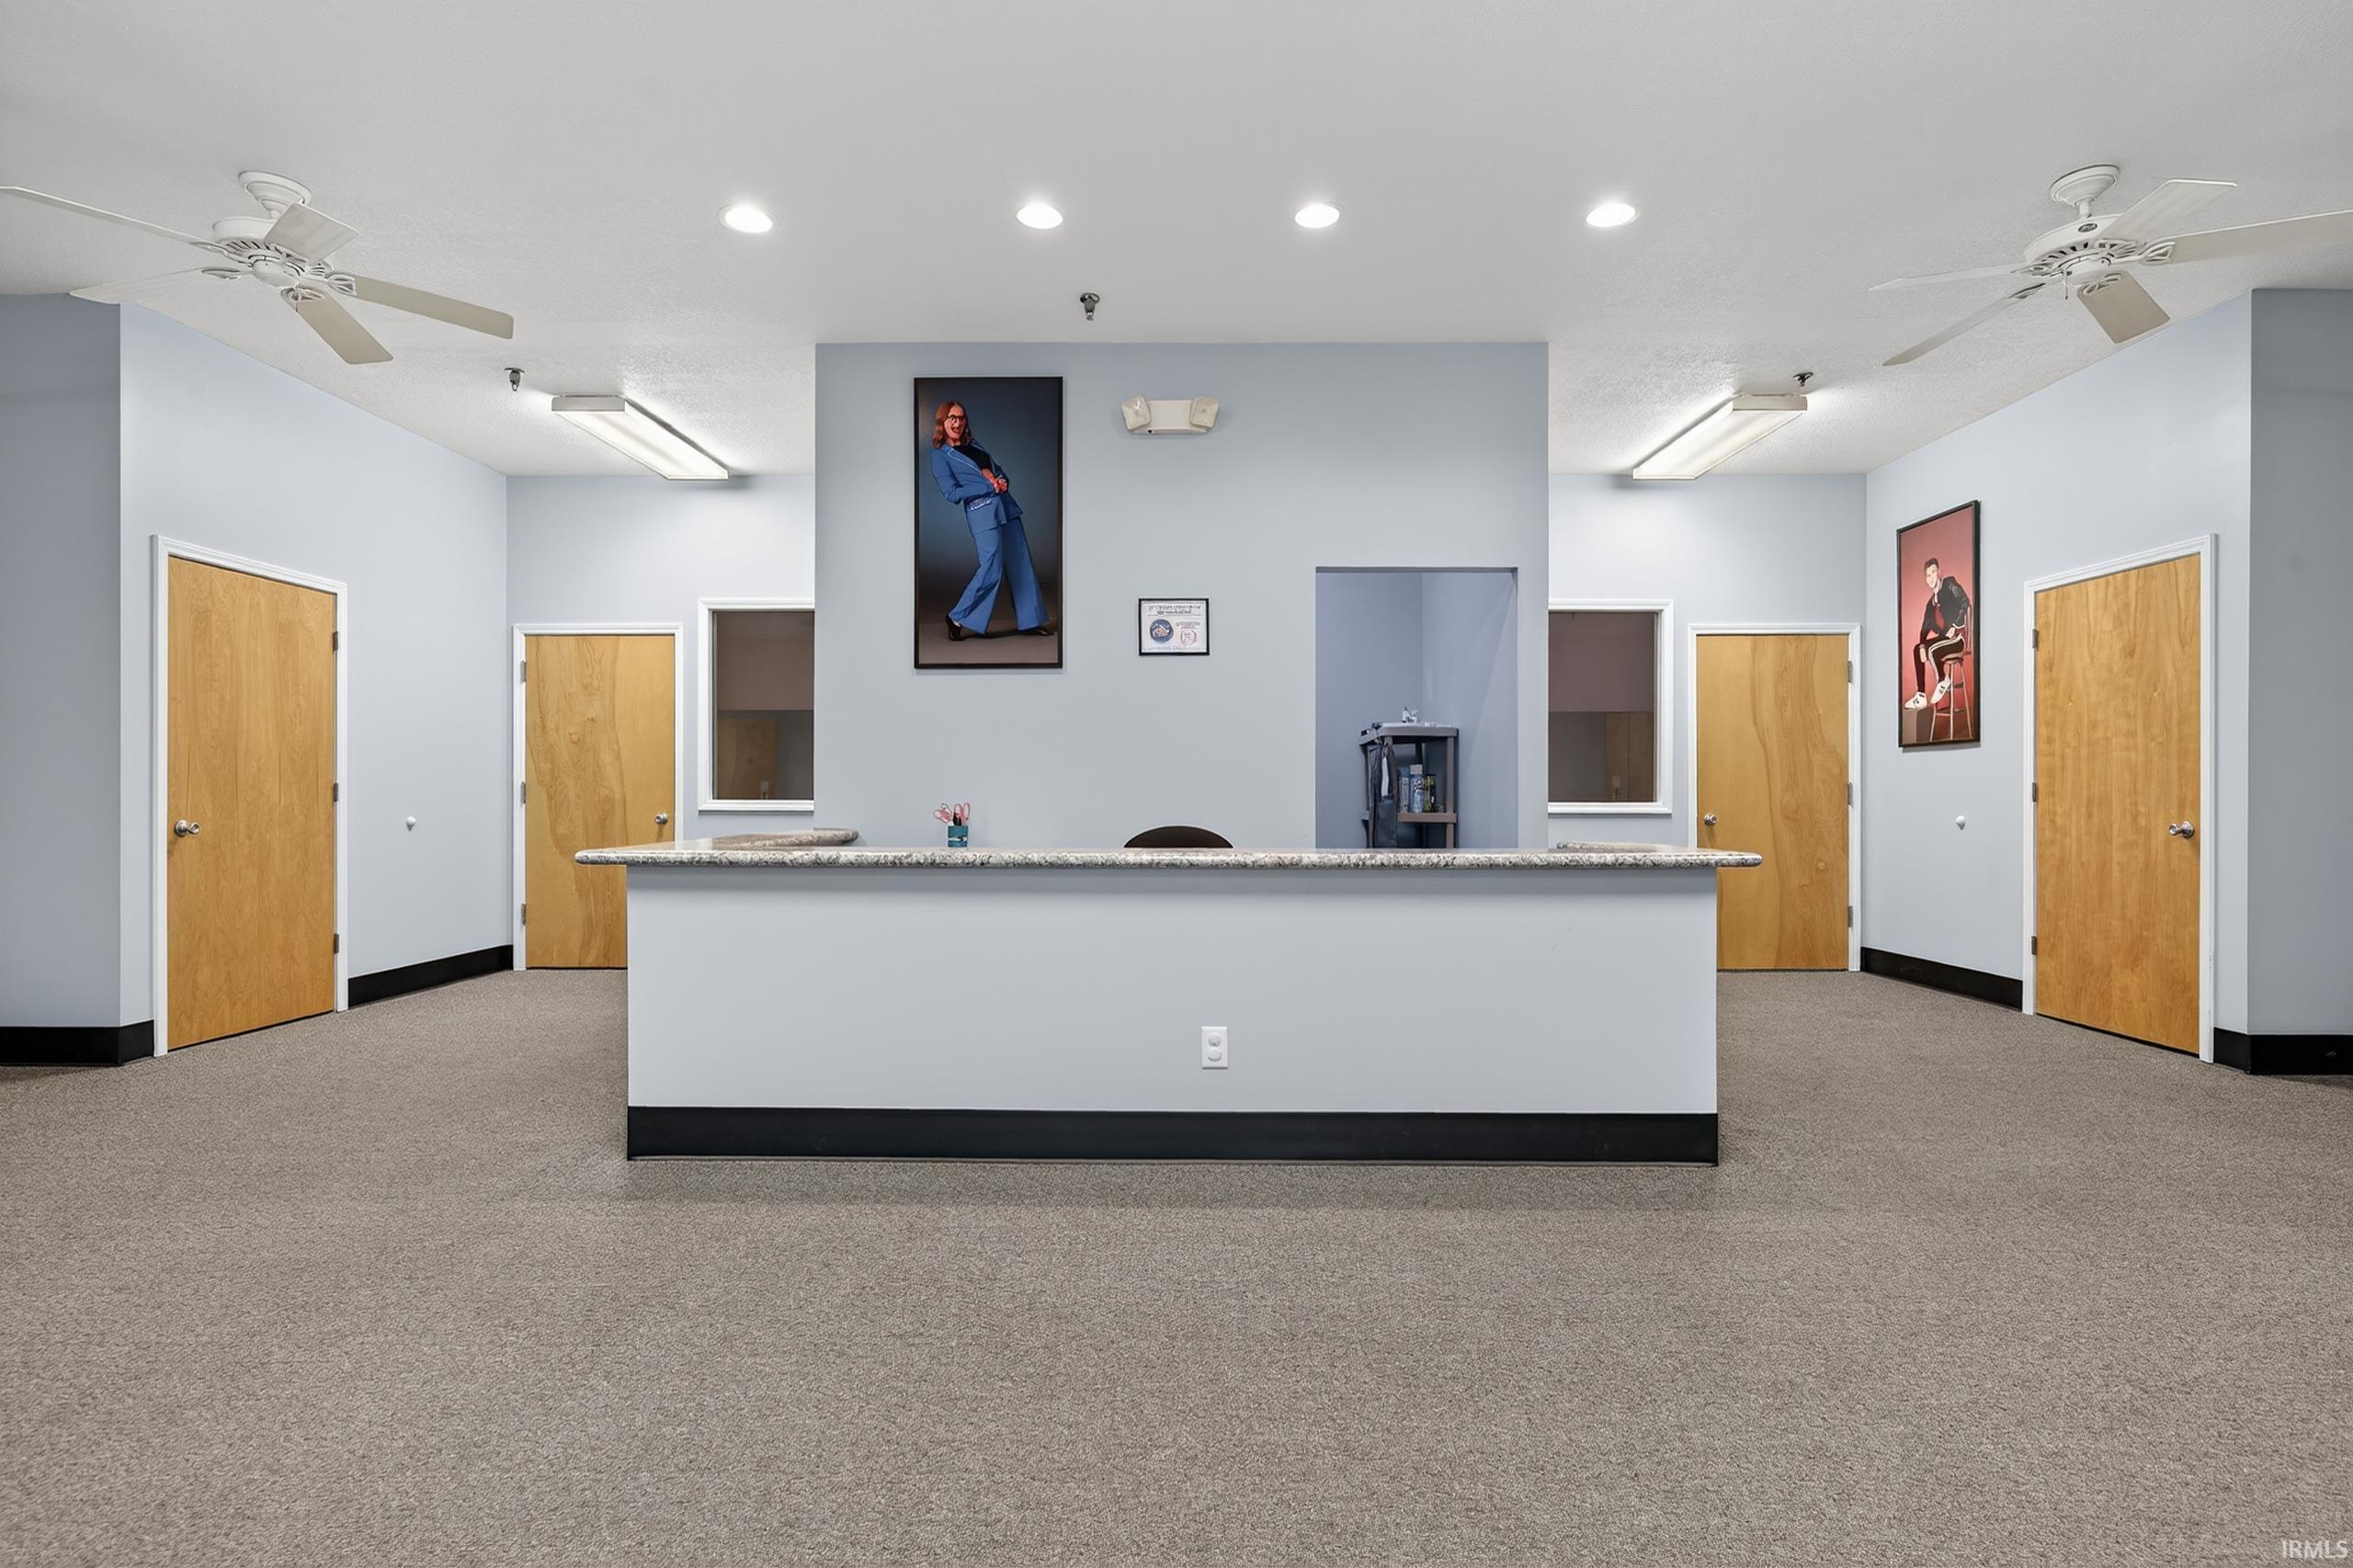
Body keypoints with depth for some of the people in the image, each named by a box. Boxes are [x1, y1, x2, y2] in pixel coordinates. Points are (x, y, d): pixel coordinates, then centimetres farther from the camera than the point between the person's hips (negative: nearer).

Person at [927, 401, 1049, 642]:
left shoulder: (975, 445, 19)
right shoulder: (940, 455, -1)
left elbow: (998, 469, 24)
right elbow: (952, 493, -9)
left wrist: (1004, 482, -1)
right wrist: (990, 486, -15)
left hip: (1006, 506, 7)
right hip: (983, 513, -7)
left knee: (1022, 565, 6)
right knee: (991, 570, -10)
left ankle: (1031, 621, 13)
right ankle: (958, 618, 6)